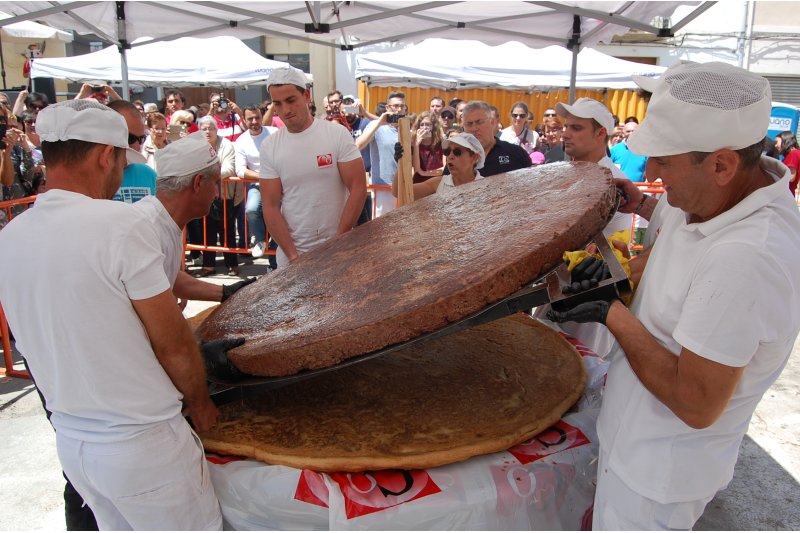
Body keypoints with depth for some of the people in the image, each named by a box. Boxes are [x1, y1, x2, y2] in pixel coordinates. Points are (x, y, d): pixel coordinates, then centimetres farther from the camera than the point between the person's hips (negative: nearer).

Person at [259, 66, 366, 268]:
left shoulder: (338, 134, -7)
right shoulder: (269, 147, -2)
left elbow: (358, 189, -9)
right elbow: (271, 206, -2)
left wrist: (337, 242, -12)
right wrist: (292, 255, -11)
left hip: (337, 246, -1)